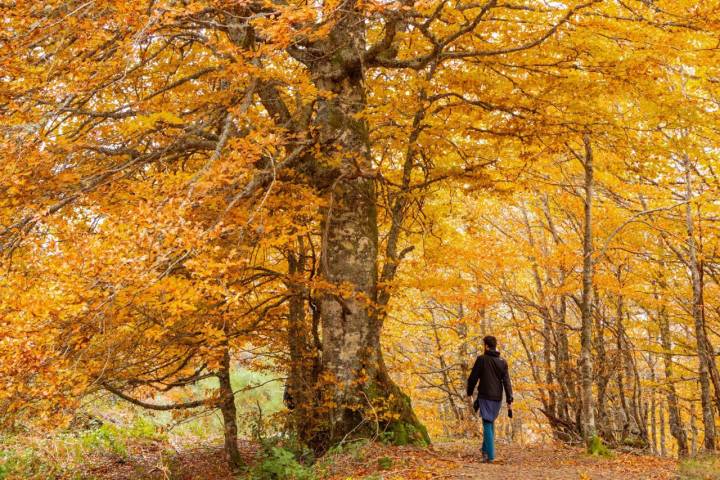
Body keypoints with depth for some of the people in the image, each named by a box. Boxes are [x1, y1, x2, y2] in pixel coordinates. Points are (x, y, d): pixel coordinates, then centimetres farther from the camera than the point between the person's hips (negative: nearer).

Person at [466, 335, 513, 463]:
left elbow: (473, 377, -5)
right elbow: (507, 382, 1)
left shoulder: (482, 359, -7)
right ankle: (486, 450, 22)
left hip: (485, 396, -4)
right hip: (497, 398, 4)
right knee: (490, 423, 21)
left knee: (487, 425, -4)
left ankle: (490, 456, -10)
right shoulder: (503, 362, 5)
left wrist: (469, 393, 10)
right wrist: (509, 401, -1)